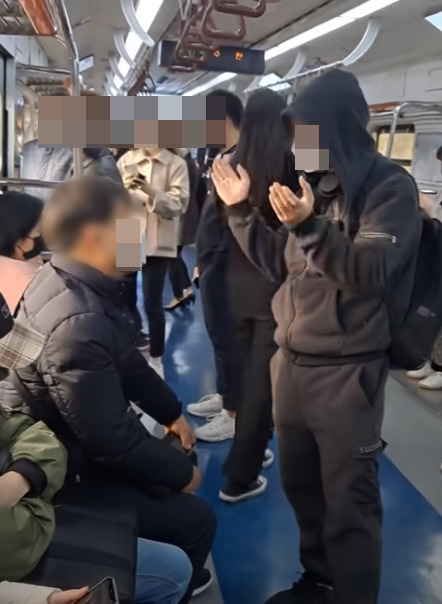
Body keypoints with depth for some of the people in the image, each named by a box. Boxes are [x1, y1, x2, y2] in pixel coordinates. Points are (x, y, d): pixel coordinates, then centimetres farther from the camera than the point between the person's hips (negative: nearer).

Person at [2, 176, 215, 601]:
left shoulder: (81, 283, -5)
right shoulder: (79, 324, -36)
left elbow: (128, 362, 8)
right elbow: (111, 440, -29)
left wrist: (172, 413, 13)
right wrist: (181, 473, -14)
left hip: (79, 443, 9)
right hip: (69, 474, -9)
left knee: (178, 456, 20)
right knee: (196, 519, -2)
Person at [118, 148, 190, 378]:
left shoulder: (176, 164, 1)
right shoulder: (126, 159, 10)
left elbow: (178, 205, -10)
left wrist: (151, 192, -25)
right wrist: (122, 188, -17)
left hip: (158, 243, -3)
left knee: (153, 304, 0)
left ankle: (156, 360, 14)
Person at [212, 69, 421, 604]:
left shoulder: (389, 187, -8)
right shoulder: (313, 184, 11)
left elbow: (368, 271, -20)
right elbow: (280, 263, 14)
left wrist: (308, 225, -32)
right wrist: (241, 210, 5)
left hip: (347, 370, -7)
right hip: (292, 360, 7)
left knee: (348, 497, 3)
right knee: (299, 482, 18)